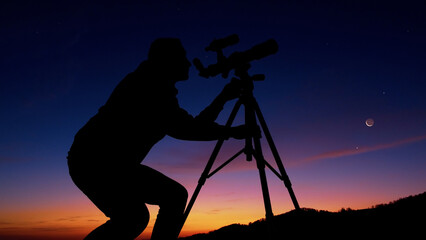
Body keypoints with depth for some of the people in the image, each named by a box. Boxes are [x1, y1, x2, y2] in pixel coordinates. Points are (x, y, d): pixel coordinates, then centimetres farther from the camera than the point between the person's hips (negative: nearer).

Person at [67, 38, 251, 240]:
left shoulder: (158, 89, 13)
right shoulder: (145, 83, -15)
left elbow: (190, 126, 15)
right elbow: (183, 129, -27)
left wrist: (223, 97, 13)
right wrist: (231, 132, -22)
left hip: (118, 164, 10)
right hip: (91, 160, -9)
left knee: (175, 195, 3)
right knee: (133, 217, -28)